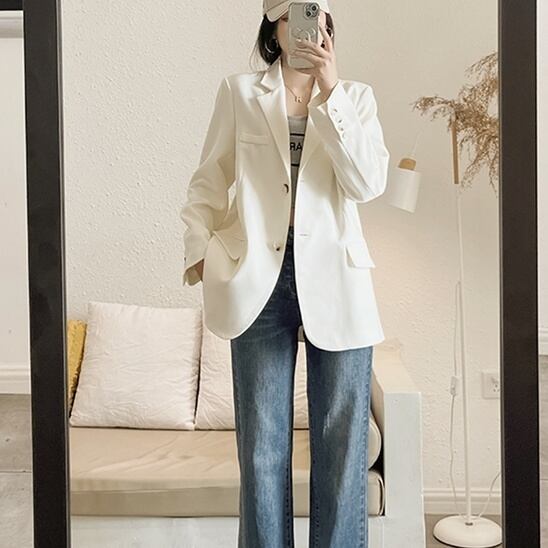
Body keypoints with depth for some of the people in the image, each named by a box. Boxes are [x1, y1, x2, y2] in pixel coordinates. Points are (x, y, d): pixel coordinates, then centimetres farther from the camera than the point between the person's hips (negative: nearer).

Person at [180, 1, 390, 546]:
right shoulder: (239, 91, 9)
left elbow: (368, 184, -6)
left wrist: (330, 92, -11)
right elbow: (208, 183, 10)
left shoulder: (355, 97, 10)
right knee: (262, 440, 7)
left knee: (341, 438, 5)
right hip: (259, 276, 0)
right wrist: (200, 248, -4)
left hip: (335, 278, 0)